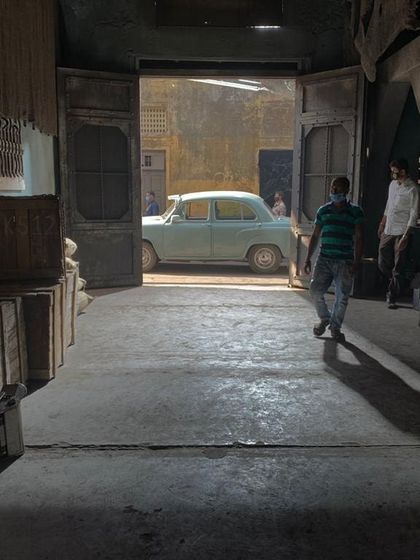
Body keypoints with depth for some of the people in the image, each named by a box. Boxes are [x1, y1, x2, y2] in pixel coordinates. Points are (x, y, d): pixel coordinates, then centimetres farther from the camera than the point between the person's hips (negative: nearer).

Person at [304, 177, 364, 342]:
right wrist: (308, 258, 9)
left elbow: (359, 239, -2)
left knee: (342, 297, 1)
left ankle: (335, 327, 21)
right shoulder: (323, 210, 10)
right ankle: (324, 318, 21)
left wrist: (356, 262, -11)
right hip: (324, 259, 2)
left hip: (345, 262, -2)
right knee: (315, 290, -6)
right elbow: (315, 236, 14)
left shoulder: (355, 212, 1)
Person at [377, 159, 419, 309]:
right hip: (388, 231, 7)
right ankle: (394, 287, 33)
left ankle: (392, 298, 5)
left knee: (397, 268, -2)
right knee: (382, 263, 11)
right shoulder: (392, 184, 11)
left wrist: (405, 236, -19)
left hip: (401, 233, -7)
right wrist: (382, 224, 22)